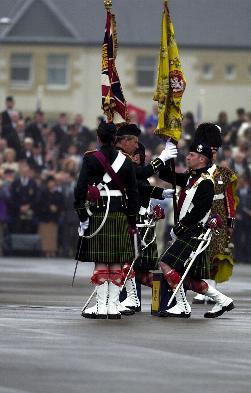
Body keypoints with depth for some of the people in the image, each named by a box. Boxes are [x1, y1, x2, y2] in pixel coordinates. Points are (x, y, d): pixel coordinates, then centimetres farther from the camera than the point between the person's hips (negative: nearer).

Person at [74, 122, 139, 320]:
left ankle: (101, 306, -1)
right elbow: (133, 192, 7)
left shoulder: (91, 159, -4)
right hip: (121, 213, 2)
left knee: (100, 261, 0)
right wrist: (132, 220, 12)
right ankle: (113, 306, 4)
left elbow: (81, 188, -10)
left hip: (98, 213, -2)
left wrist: (81, 214, -5)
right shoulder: (125, 160, 6)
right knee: (117, 262, 5)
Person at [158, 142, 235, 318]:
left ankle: (183, 307, -13)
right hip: (187, 234, 9)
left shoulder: (205, 183, -13)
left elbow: (199, 211, -20)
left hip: (193, 234, -9)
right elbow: (167, 175, 21)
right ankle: (223, 301, 21)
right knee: (189, 278, 11)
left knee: (166, 264, -17)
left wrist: (178, 228, -16)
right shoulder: (191, 177, 14)